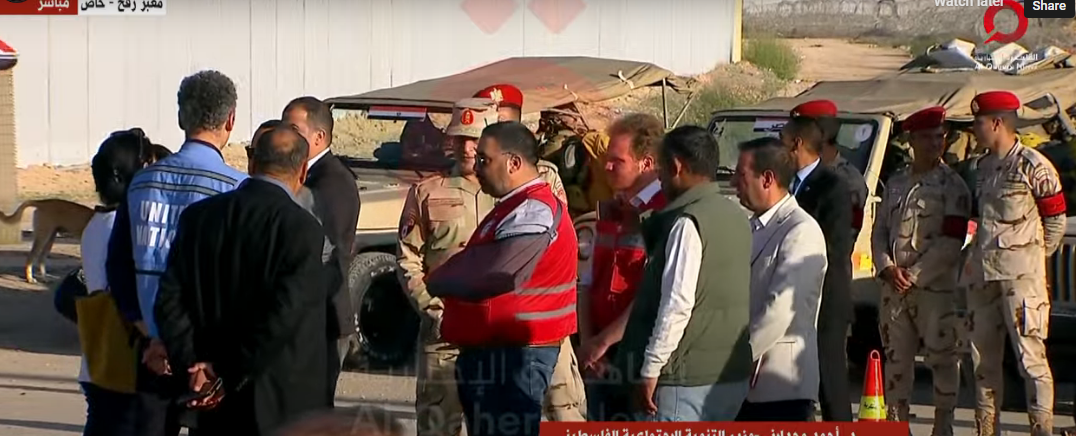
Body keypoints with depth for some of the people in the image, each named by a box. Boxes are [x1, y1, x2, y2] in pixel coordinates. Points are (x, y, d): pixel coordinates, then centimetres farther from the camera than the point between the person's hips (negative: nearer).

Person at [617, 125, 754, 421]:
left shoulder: (688, 223, -15)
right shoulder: (736, 217, 12)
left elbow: (678, 303, -21)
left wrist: (651, 368, -17)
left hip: (685, 377, -9)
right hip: (731, 374, 9)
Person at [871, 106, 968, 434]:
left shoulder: (952, 185, -4)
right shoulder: (896, 184, 13)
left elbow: (951, 241, -10)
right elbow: (879, 230, 13)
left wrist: (914, 274, -13)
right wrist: (887, 268, -5)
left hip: (935, 287, -5)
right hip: (894, 286, 5)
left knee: (941, 358, -2)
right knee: (896, 357, 10)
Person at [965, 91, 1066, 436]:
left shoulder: (1033, 165, -8)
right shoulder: (984, 166, 14)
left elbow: (1056, 219, -3)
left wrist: (1031, 258, 4)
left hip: (1021, 275, -8)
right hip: (983, 273, 8)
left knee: (1030, 355, -10)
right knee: (983, 356, 10)